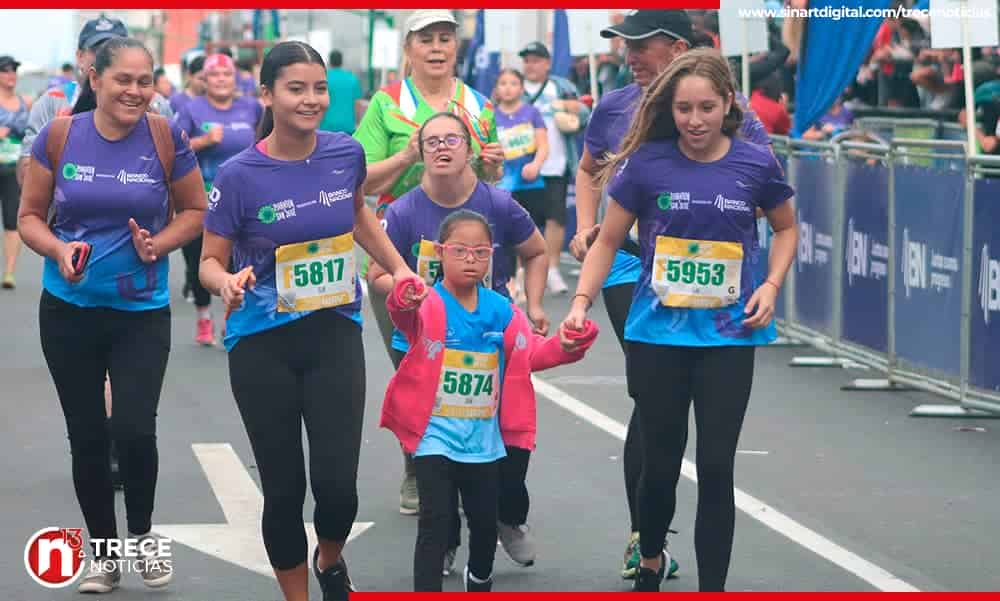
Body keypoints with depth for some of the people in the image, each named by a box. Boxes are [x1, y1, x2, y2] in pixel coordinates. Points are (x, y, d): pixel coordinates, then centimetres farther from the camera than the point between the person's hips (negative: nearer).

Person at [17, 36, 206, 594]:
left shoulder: (166, 137, -7)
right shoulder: (60, 136, -5)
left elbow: (195, 211, 4)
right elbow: (30, 216, 2)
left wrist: (159, 244, -13)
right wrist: (58, 249, -17)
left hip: (142, 311, -2)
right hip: (68, 310, 2)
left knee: (134, 428, -13)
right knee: (87, 435, 9)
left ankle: (143, 534, 17)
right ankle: (104, 552, 28)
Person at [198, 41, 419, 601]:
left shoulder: (347, 153, -2)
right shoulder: (240, 175, -13)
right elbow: (211, 260, -3)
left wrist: (399, 268, 14)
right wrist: (227, 282, -24)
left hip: (335, 334, 2)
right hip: (262, 344, -2)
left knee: (338, 484, -6)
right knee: (284, 488, 2)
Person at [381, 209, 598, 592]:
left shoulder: (502, 311, 2)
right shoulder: (429, 304, -14)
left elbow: (531, 353, 8)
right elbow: (407, 318, -37)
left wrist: (568, 344, -11)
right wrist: (404, 301, -62)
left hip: (484, 441, 5)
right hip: (435, 437, -5)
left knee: (485, 521, 18)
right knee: (435, 523, -9)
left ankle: (480, 579, 46)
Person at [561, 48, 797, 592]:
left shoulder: (756, 164, -4)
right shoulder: (647, 163, -7)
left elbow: (786, 228, 14)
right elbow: (608, 241, 3)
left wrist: (771, 285, -1)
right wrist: (581, 303, -9)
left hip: (729, 337, 0)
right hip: (657, 336, 0)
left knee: (716, 466, -3)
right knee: (660, 463, 9)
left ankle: (712, 587, 7)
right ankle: (650, 560, 37)